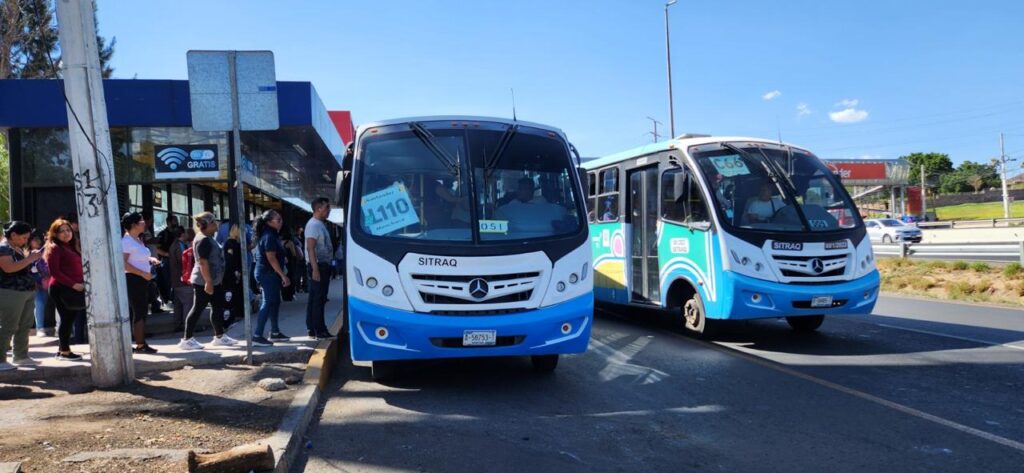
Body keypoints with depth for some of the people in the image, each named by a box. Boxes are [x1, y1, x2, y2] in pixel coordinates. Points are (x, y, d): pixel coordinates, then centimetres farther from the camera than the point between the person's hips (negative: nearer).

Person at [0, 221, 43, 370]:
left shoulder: (19, 248, 18)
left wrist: (33, 257, 12)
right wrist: (30, 258, -19)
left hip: (27, 292, 9)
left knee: (25, 327, 11)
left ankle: (21, 356, 18)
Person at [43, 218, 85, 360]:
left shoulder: (71, 247, 19)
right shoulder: (54, 248, -7)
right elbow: (54, 271, -15)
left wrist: (80, 283, 9)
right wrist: (73, 284, -19)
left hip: (72, 289, 8)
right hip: (61, 289, -8)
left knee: (69, 319, 12)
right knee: (66, 319, -4)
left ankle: (62, 349, 21)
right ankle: (65, 351, 4)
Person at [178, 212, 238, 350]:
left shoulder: (208, 239, 15)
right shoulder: (203, 240, -17)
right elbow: (202, 262, -24)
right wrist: (208, 282, -27)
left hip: (214, 281, 10)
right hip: (204, 282, -10)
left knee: (218, 307, 13)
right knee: (198, 309, -4)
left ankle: (219, 336, 20)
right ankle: (187, 339, 3)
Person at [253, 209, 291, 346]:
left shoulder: (272, 235, 15)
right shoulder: (269, 236, -17)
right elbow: (271, 258, -23)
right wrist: (283, 276, -23)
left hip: (270, 274, 10)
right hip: (268, 274, -10)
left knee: (275, 302, 15)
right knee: (268, 303, -9)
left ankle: (275, 333, 23)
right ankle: (257, 336, -8)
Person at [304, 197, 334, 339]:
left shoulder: (320, 224, 16)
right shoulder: (313, 224, -15)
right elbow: (310, 248, -21)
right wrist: (315, 269, -26)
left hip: (323, 266, 10)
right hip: (318, 266, -10)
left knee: (314, 298, 12)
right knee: (319, 299, -6)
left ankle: (312, 328, 17)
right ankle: (319, 330, -3)